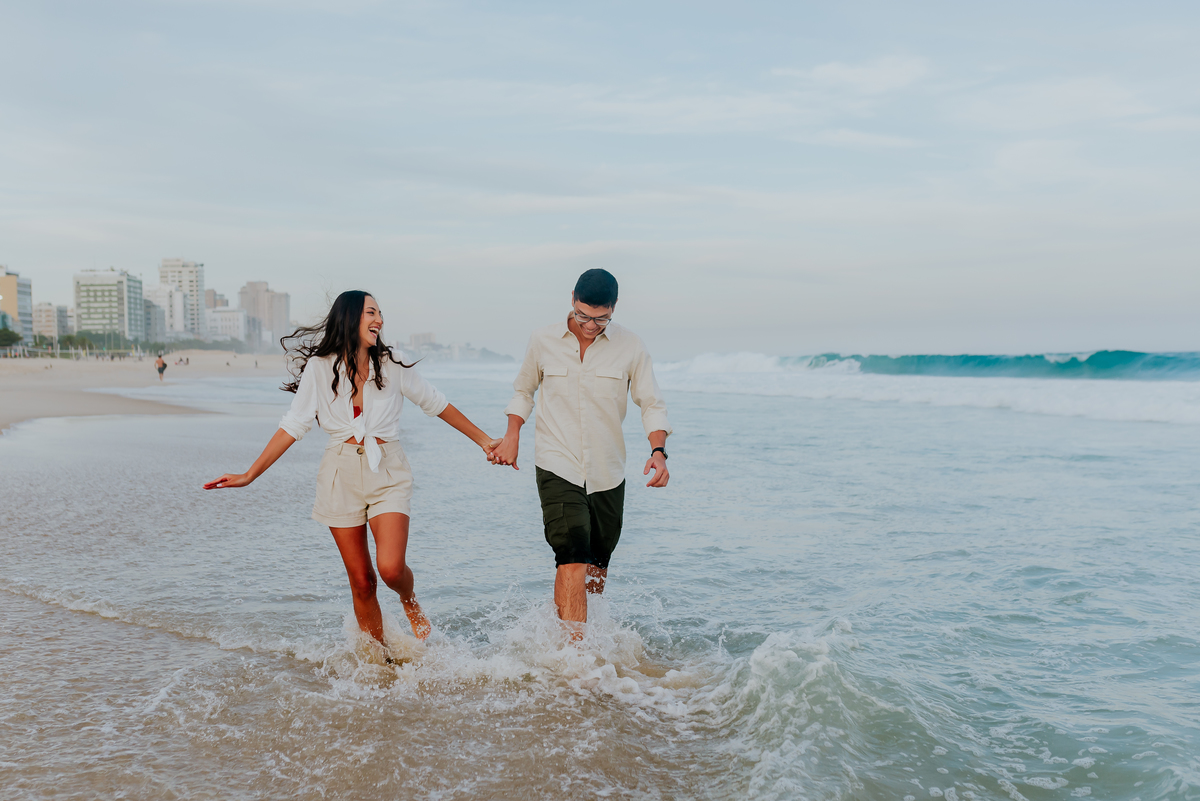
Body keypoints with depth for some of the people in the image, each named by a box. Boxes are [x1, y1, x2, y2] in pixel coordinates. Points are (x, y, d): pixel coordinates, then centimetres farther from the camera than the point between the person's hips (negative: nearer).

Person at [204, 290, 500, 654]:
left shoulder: (391, 366, 2)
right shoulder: (320, 368, 0)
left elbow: (437, 405, 10)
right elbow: (293, 426, 2)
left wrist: (484, 440, 11)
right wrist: (250, 475, -3)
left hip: (388, 473, 0)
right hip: (342, 473, 1)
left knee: (391, 567, -19)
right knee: (361, 581, 3)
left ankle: (411, 603, 16)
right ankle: (380, 658, 21)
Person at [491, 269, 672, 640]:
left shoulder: (630, 346, -3)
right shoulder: (543, 341, -1)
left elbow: (652, 404, 0)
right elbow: (523, 390, 16)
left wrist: (658, 450, -16)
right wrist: (512, 435, 5)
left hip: (607, 472, 2)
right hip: (558, 467, -2)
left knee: (597, 566, 13)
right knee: (573, 557, -17)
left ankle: (586, 633, 36)